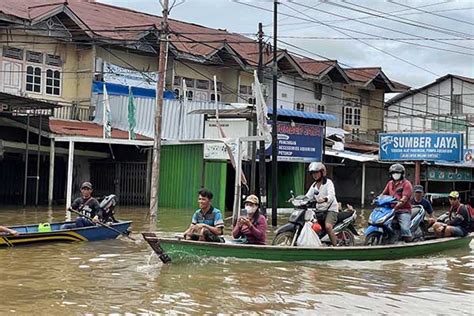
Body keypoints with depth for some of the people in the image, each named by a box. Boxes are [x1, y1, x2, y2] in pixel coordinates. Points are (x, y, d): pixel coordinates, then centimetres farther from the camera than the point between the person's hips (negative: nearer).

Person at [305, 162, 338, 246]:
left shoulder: (328, 182, -7)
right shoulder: (314, 185, 16)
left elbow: (331, 195, -24)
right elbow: (308, 196, 8)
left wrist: (324, 199, -47)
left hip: (330, 209, -8)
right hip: (319, 210, 8)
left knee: (328, 226, -31)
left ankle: (336, 246, -23)